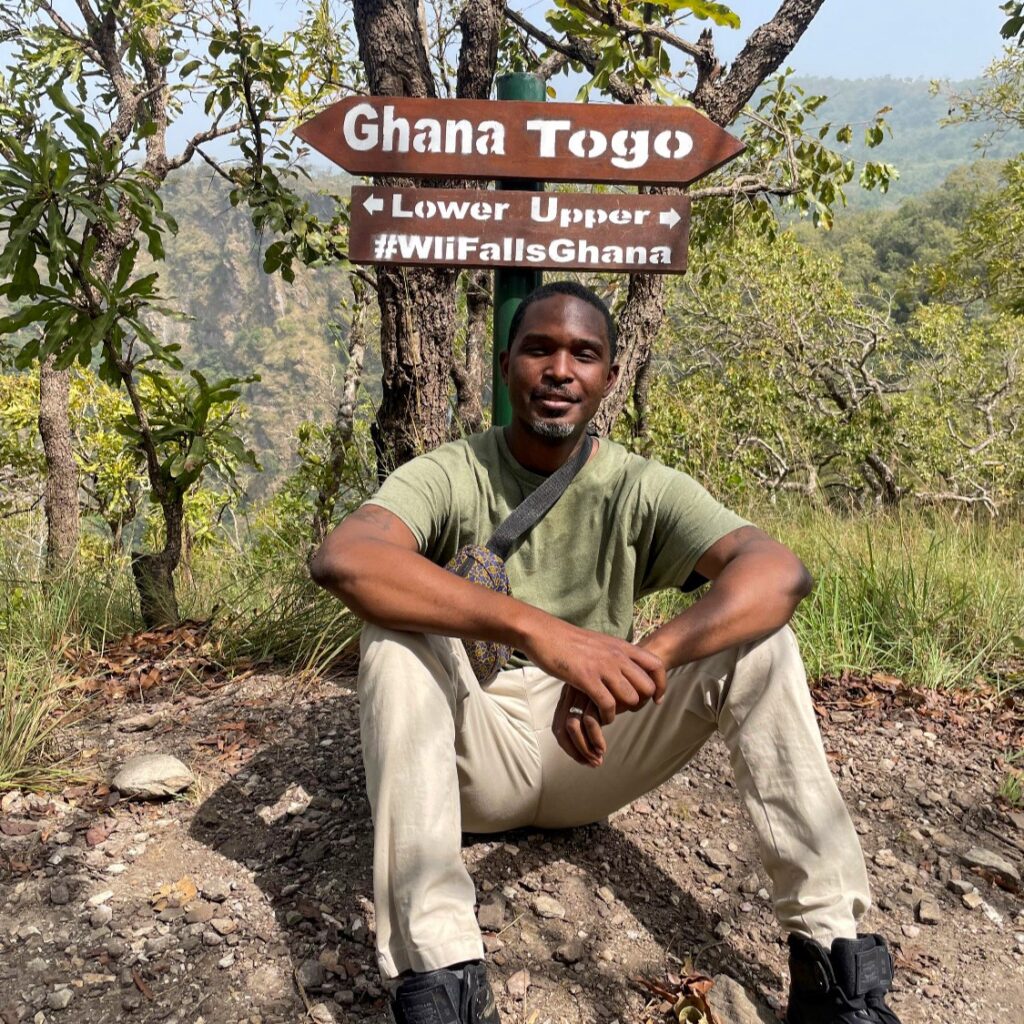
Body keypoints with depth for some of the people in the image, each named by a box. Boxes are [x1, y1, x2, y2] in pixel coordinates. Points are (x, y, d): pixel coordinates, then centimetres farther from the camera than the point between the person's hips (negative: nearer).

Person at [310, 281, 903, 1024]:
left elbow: (780, 572, -23)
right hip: (478, 755, -1)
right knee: (398, 631, -29)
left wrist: (642, 659, -41)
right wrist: (538, 628, -45)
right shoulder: (451, 475, -11)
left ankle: (834, 952, -15)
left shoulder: (642, 489, -6)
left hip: (596, 756, 2)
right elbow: (342, 559, -34)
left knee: (755, 634, -18)